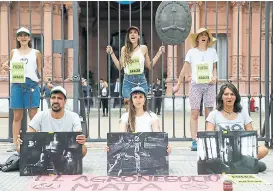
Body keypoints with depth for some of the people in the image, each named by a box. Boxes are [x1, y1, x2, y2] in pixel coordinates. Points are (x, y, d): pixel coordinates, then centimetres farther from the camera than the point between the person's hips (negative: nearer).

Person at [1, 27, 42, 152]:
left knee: (33, 115, -1)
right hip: (17, 84, 2)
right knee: (17, 116, 3)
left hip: (32, 84, -1)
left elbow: (39, 70, 12)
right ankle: (15, 143, 7)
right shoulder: (13, 52, 16)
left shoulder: (36, 53, 11)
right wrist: (6, 67, 2)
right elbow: (11, 69, 23)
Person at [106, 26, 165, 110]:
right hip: (128, 81, 0)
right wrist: (111, 53, 7)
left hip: (141, 80, 0)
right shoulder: (124, 49, 6)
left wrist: (159, 53, 8)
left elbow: (150, 66, 11)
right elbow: (120, 66, 9)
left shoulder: (143, 48, 6)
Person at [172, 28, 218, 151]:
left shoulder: (212, 51, 9)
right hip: (195, 85, -1)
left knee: (209, 113, 0)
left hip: (209, 85, 1)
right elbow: (185, 69, 6)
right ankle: (194, 141, -1)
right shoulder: (191, 52, 4)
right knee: (194, 113, -4)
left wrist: (214, 77, -4)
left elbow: (214, 68, 17)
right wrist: (178, 84, 6)